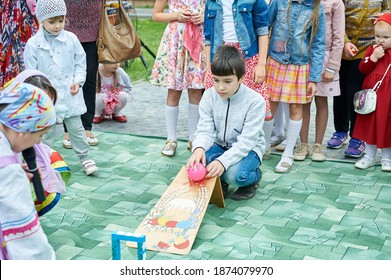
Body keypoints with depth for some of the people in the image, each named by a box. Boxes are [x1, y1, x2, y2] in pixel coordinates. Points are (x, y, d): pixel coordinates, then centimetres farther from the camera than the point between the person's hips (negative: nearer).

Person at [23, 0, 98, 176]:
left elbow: (80, 63, 6)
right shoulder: (33, 44, -9)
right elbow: (31, 72, -4)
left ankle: (84, 157, 23)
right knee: (47, 131, 9)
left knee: (76, 128, 10)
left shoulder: (71, 39, -3)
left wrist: (78, 81, -7)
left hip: (70, 95, 2)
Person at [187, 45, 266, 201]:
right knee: (196, 163, -27)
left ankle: (255, 176, 4)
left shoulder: (255, 101, -22)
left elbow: (246, 141, -25)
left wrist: (223, 161, -39)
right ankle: (220, 180, 7)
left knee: (234, 175, -33)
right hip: (219, 145, 4)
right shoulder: (209, 96, -9)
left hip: (247, 149, -4)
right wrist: (199, 148, -38)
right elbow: (205, 131, -13)